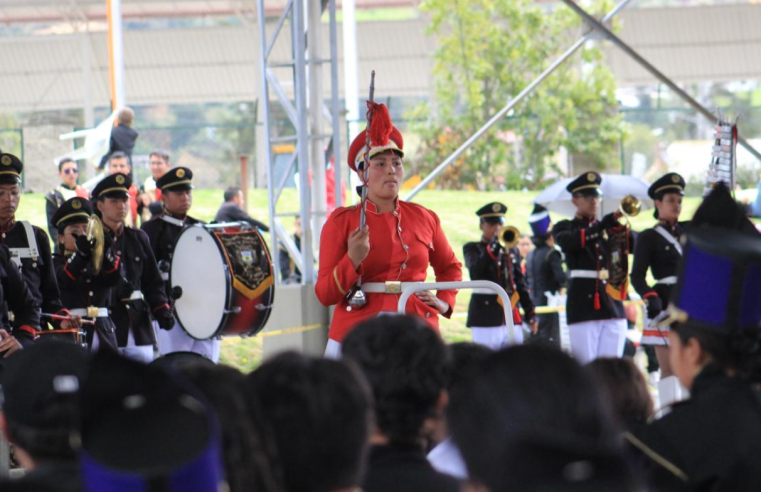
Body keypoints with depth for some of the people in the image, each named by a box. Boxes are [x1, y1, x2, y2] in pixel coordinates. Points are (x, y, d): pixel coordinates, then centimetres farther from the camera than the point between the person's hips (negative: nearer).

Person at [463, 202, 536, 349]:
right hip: (486, 318, -4)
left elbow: (521, 283, 18)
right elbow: (476, 270, -16)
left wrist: (530, 313, 12)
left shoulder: (512, 251, 17)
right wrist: (492, 247, -20)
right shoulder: (472, 248, 5)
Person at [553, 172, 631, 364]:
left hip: (613, 306, 4)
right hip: (583, 308, -4)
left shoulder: (610, 229, 17)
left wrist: (618, 224, -16)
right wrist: (602, 225, -27)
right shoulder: (565, 227, 7)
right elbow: (568, 242, -17)